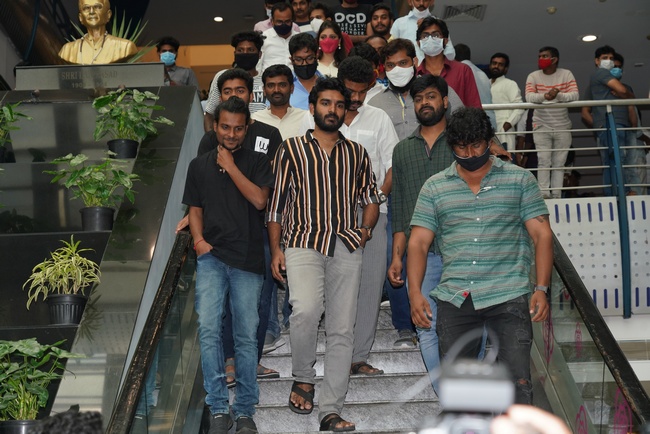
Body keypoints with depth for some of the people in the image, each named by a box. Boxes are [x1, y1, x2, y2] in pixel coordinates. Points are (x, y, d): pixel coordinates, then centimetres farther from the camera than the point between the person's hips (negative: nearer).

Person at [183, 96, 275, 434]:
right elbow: (195, 209, 16)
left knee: (247, 337, 2)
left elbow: (259, 200, -9)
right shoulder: (199, 165, 14)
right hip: (211, 257, 1)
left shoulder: (257, 162, 7)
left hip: (247, 260, -1)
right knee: (208, 330, -14)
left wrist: (230, 166, -6)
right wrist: (198, 238, -2)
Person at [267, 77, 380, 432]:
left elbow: (371, 199, 23)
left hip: (346, 247, 3)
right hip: (303, 243, -3)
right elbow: (276, 203, 8)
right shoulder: (291, 149, 11)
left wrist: (366, 229, 3)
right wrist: (275, 249, 1)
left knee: (342, 330, -1)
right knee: (306, 309, -27)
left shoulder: (356, 153, 18)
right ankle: (303, 379, -1)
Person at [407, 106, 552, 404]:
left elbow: (542, 235, 4)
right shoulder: (434, 187, 10)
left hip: (508, 296, -2)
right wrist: (415, 293, -7)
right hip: (454, 299, 2)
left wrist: (541, 289, -8)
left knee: (516, 380, -11)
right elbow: (418, 243, 6)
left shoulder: (519, 180, 7)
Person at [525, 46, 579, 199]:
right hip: (541, 126, -1)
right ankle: (544, 194, -9)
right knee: (543, 161, -8)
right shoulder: (533, 76, 1)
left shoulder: (566, 74, 1)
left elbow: (574, 95, -11)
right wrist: (544, 96, -36)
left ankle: (556, 196, 5)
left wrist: (558, 95, -31)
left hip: (563, 127, 1)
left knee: (559, 163, 2)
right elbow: (529, 97, -14)